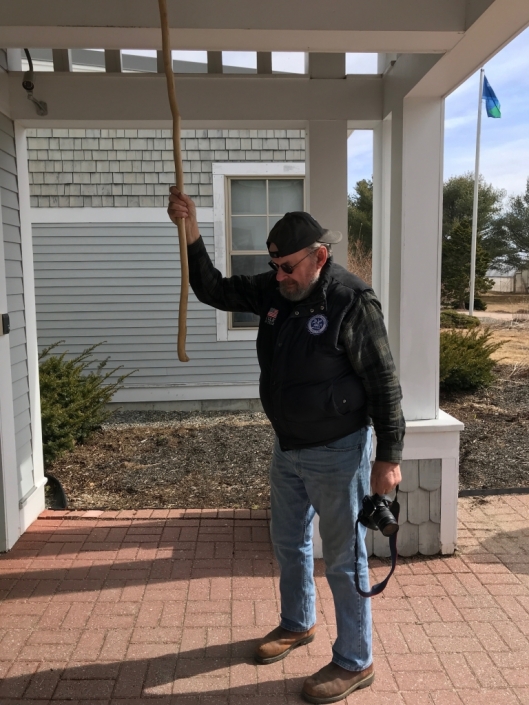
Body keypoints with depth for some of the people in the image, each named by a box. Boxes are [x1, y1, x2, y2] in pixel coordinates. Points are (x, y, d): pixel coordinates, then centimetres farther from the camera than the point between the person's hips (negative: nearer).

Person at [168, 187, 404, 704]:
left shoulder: (352, 301, -20)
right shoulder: (273, 290, 0)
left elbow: (384, 384, -16)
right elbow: (214, 290, 6)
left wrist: (389, 456, -16)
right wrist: (191, 235, -7)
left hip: (337, 452, -7)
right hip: (287, 448, 7)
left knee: (343, 559, 7)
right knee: (288, 544, 22)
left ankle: (355, 663, 27)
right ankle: (298, 624, 47)